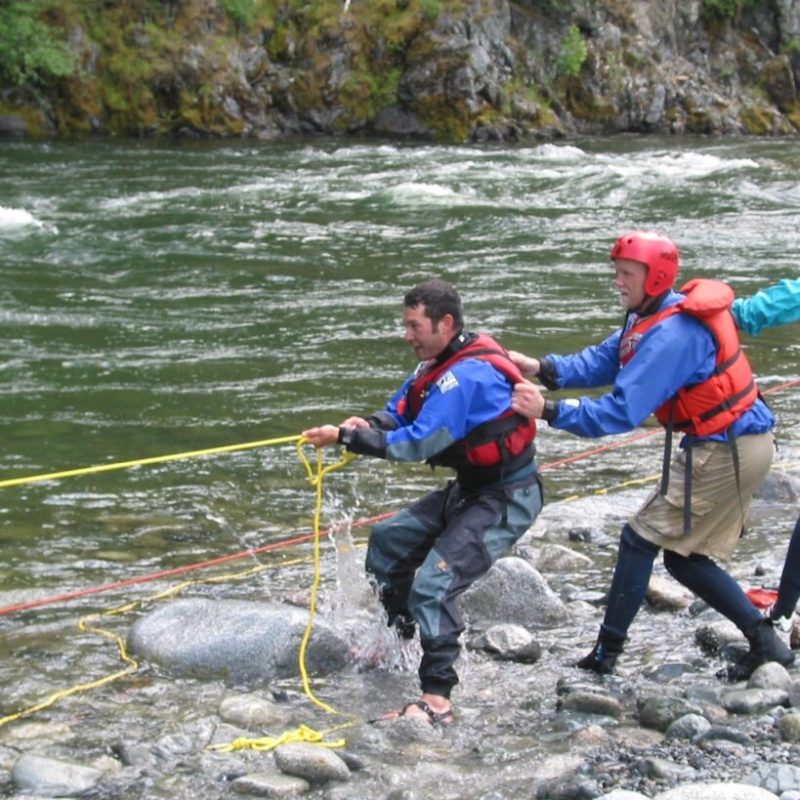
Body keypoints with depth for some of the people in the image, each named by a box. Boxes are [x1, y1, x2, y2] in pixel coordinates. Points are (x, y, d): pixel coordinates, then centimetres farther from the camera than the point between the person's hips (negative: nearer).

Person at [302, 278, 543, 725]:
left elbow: (419, 443, -30)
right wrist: (369, 425, -15)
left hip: (507, 499, -11)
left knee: (433, 585, -22)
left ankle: (437, 701, -20)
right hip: (471, 489, 11)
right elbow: (400, 411, 8)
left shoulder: (467, 376, -27)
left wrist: (347, 437, -26)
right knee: (388, 540, 16)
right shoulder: (439, 364, 5)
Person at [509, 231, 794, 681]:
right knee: (686, 558, 15)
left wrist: (548, 411, -29)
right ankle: (766, 643, 15)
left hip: (725, 453, -10)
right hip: (745, 443, 10)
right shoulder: (653, 315, 7)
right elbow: (604, 361, 4)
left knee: (642, 538, -2)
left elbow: (623, 411, -28)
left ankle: (606, 655, 4)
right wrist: (544, 369, -11)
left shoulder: (670, 334, -24)